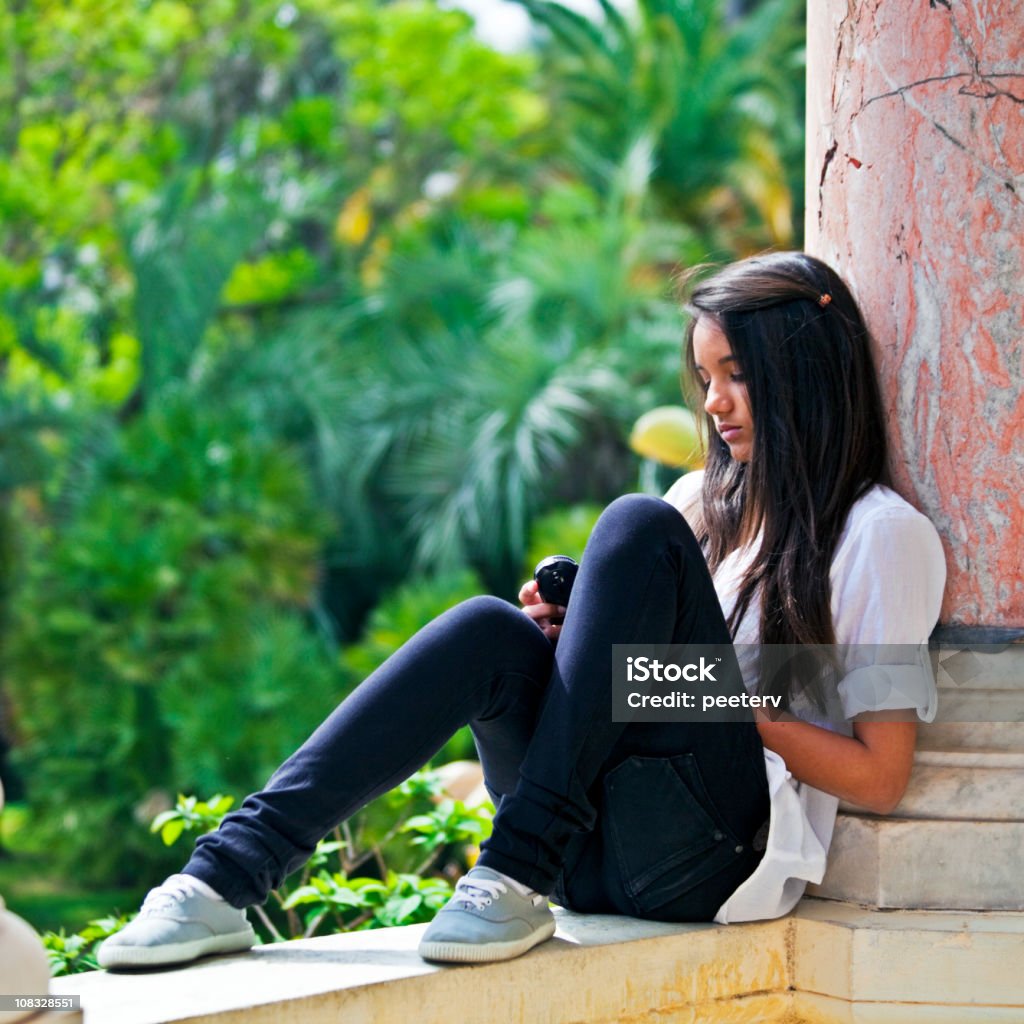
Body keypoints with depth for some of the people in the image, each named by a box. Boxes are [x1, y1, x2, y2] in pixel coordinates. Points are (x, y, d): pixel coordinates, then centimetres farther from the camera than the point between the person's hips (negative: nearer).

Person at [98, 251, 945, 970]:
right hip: (596, 846, 6)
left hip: (721, 853, -5)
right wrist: (581, 644, 1)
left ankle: (519, 871, -29)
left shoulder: (882, 534, 3)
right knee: (495, 633, -24)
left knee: (639, 529, -21)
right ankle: (227, 875, -33)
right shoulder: (703, 502, 24)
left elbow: (880, 778, -3)